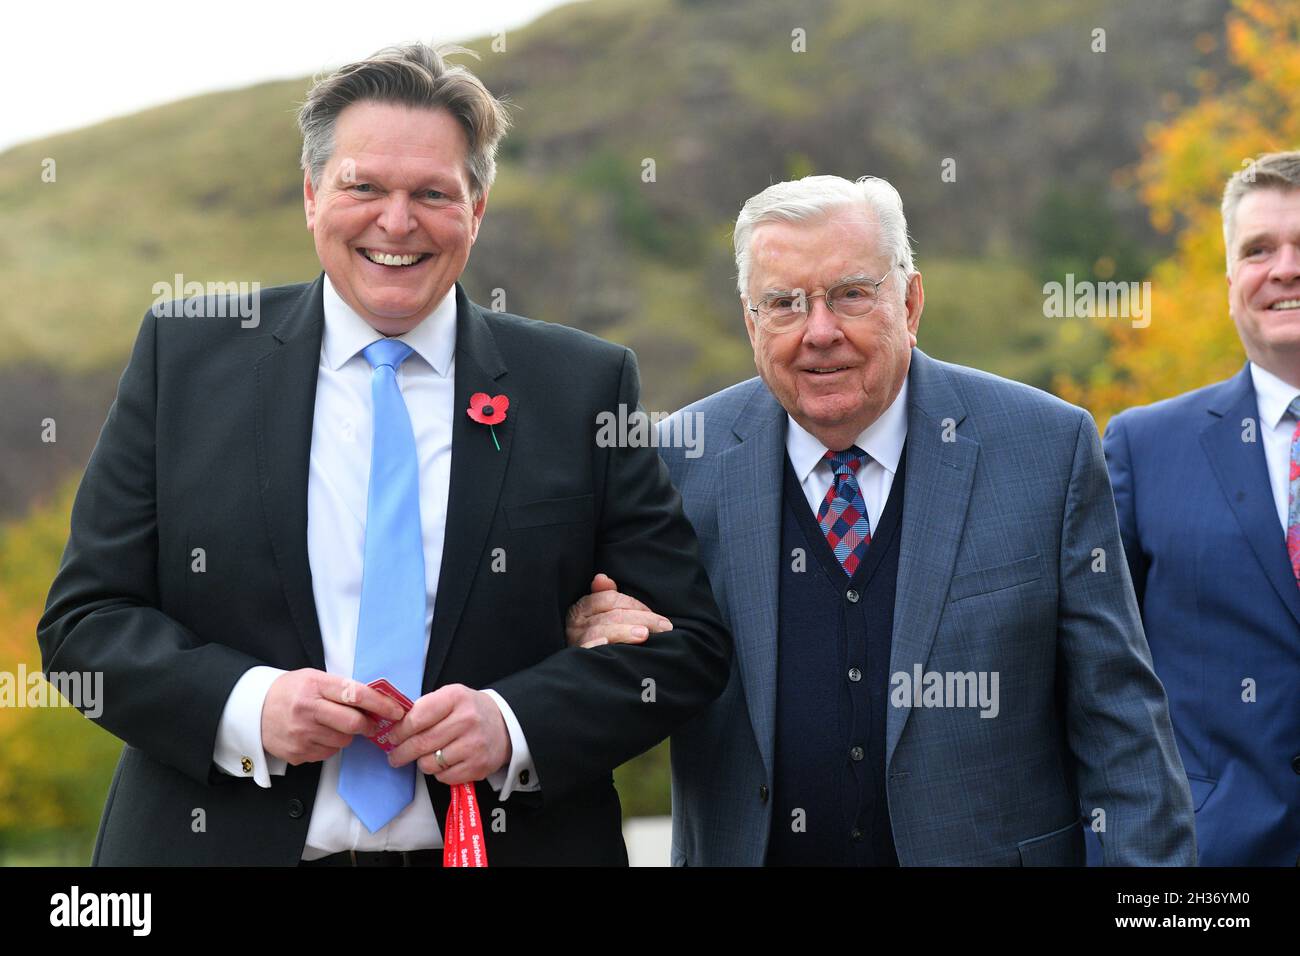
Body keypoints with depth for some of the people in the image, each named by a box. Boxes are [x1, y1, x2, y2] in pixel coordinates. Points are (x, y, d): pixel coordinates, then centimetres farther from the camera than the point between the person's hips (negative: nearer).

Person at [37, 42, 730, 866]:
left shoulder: (586, 387, -2)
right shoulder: (185, 357, 0)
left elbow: (688, 642, -3)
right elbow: (85, 618, -2)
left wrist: (517, 724, -19)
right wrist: (246, 705, -18)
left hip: (505, 841, 0)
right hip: (226, 838, 0)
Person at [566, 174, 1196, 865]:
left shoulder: (1051, 448, -8)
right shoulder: (682, 460, -5)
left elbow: (1114, 713, -7)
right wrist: (598, 644, -18)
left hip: (989, 850, -1)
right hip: (742, 848, 1)